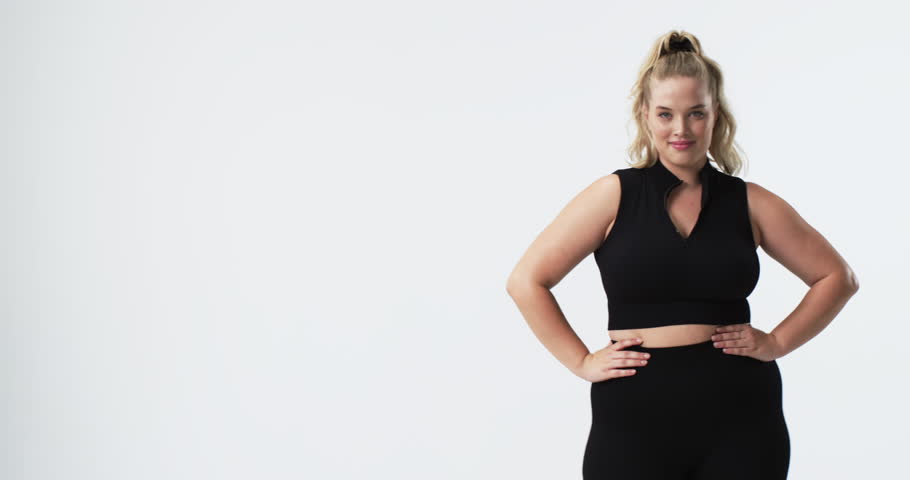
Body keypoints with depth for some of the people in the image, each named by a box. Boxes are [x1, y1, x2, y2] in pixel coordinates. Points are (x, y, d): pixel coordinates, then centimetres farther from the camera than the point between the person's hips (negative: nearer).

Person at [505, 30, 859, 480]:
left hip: (740, 414, 2)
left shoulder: (749, 202, 6)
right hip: (636, 416, -1)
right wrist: (581, 362, -3)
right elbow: (526, 281, 1)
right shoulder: (615, 195, 1)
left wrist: (778, 342, 3)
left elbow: (837, 278, 14)